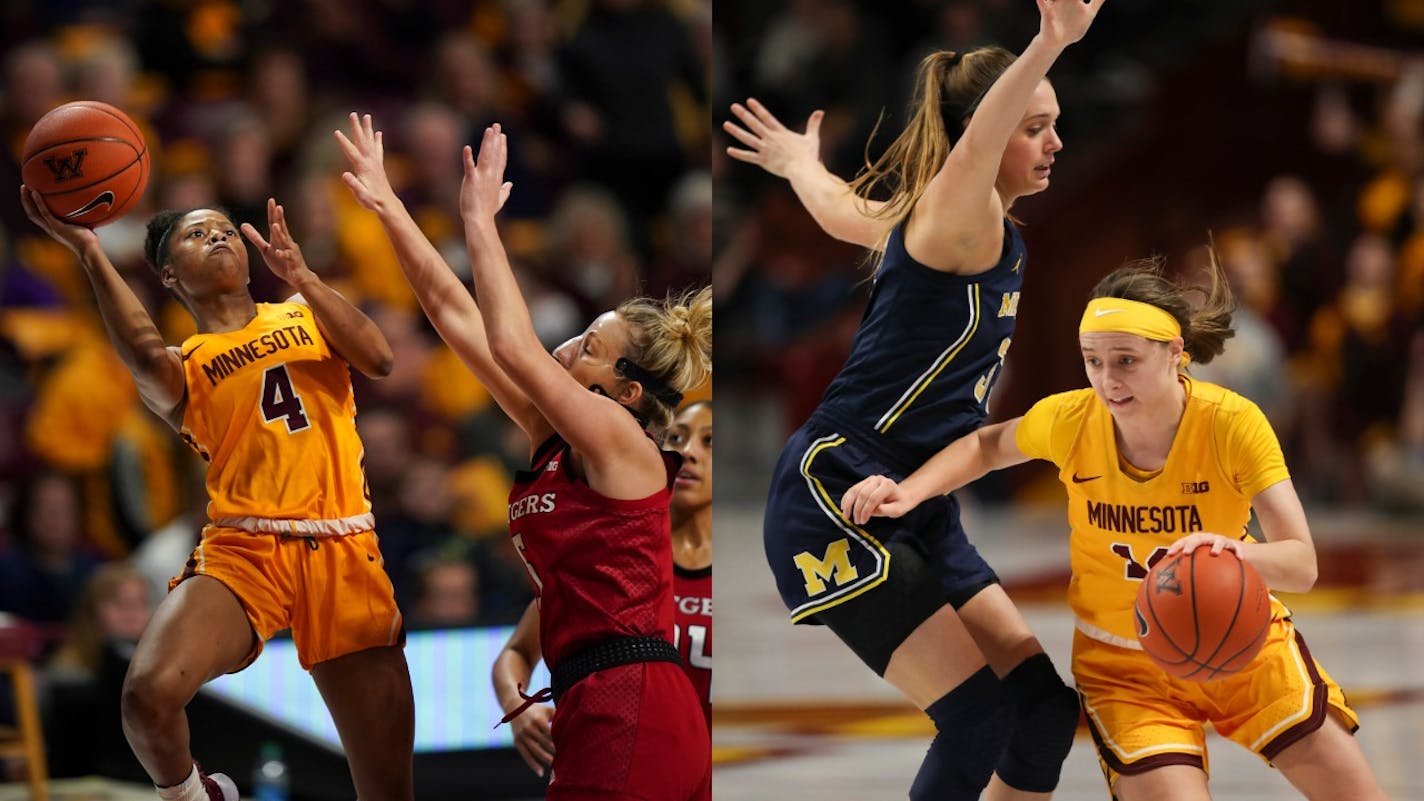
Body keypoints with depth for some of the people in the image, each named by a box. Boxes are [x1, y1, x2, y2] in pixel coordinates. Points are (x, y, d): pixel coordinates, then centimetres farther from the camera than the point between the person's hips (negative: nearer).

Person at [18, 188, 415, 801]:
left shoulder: (305, 314, 20)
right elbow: (146, 358, -15)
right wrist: (90, 253, -21)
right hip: (243, 548, -1)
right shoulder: (181, 367, 12)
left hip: (343, 551, 2)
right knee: (149, 692, -29)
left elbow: (378, 360, 0)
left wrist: (299, 276, -8)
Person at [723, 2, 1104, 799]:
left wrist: (800, 163, 57)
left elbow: (845, 209, 34)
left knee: (1046, 700, 0)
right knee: (977, 713, -18)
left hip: (920, 511, 9)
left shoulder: (972, 226, 14)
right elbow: (970, 151, -40)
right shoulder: (959, 217, -14)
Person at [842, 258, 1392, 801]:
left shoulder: (1233, 423, -24)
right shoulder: (1070, 420, -19)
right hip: (1122, 663, 0)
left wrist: (1235, 551, -53)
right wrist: (908, 492, -12)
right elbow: (986, 445, 5)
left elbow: (1302, 565, -31)